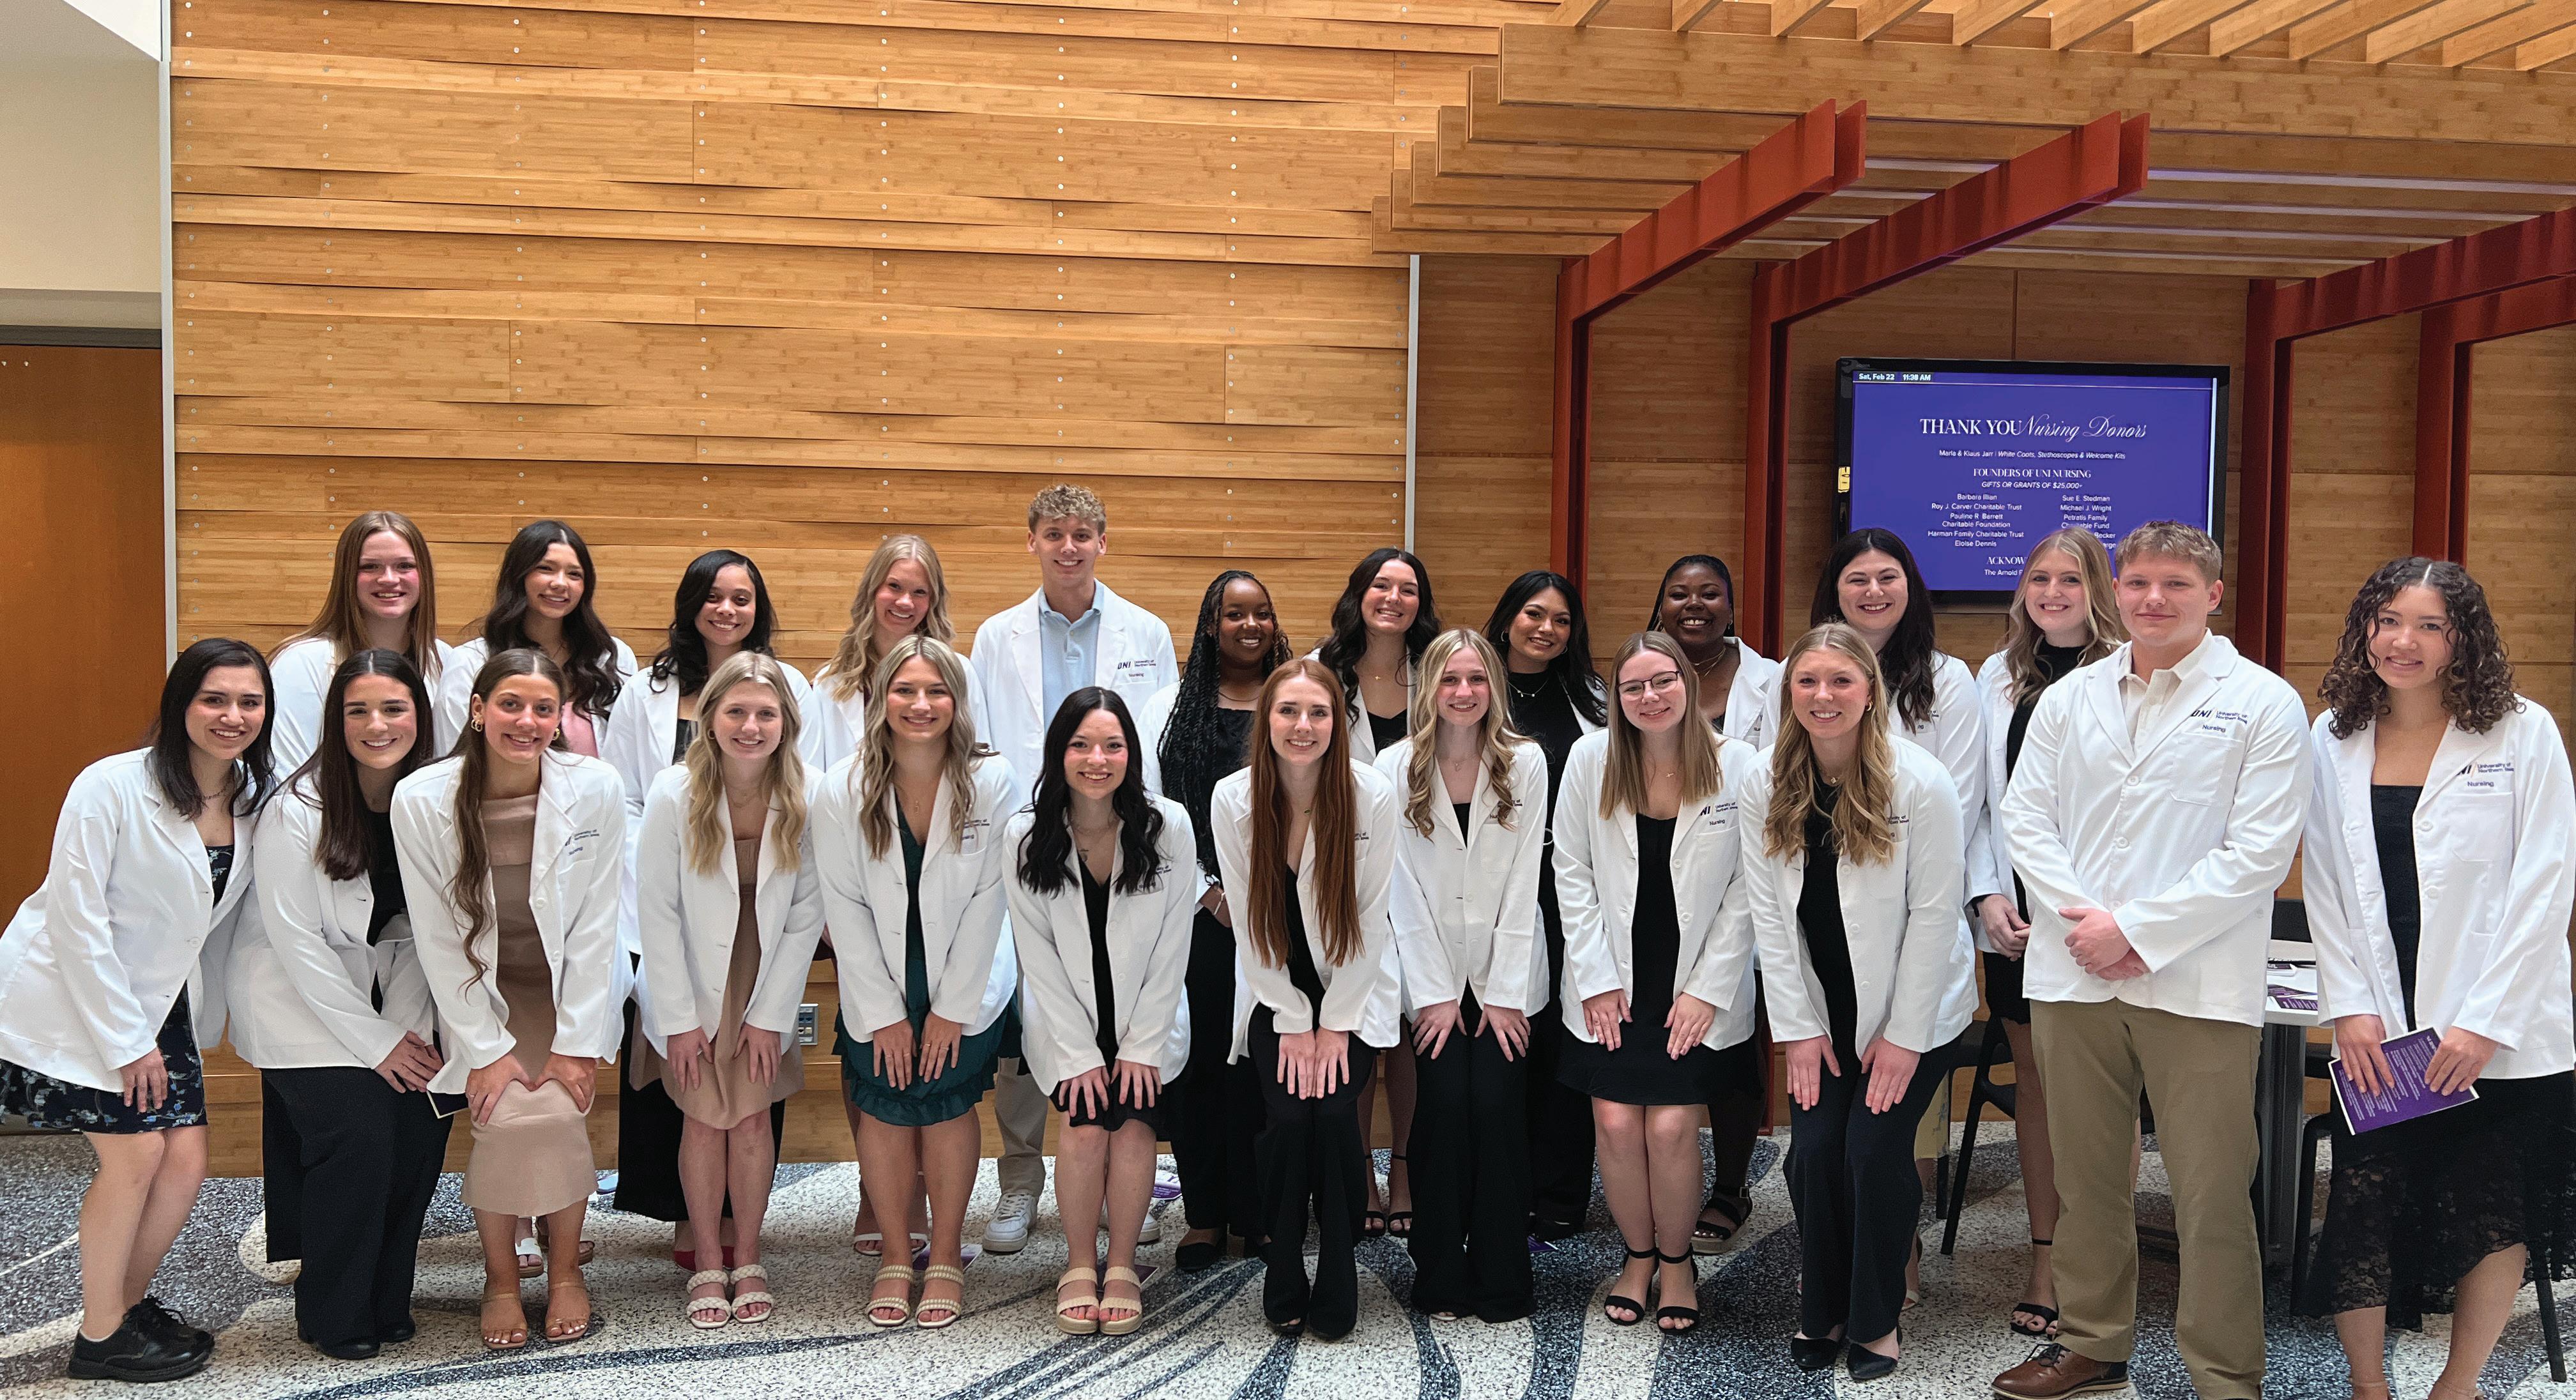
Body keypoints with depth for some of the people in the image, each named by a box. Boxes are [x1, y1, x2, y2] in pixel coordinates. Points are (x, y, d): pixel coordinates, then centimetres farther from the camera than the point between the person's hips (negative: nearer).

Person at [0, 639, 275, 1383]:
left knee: (186, 1161, 2)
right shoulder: (112, 786, -20)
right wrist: (126, 1040, -18)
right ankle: (101, 1336, 8)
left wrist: (203, 1020, 6)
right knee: (135, 1153, -9)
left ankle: (129, 1302, 26)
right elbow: (76, 917, -20)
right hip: (70, 996, -6)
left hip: (156, 1000, 6)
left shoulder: (254, 799, -3)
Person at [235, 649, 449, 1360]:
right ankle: (333, 1318, 3)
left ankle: (387, 1301, 12)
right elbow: (298, 941, -17)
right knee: (358, 1137, -17)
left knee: (421, 1132, -9)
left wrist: (407, 1027, -11)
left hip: (391, 987, 5)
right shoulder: (298, 809, -19)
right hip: (300, 996, -4)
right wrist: (374, 1041, -16)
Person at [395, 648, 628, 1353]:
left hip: (570, 990, 0)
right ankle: (501, 1277, 3)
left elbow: (596, 926, -10)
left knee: (558, 1112, -20)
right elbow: (438, 938, -10)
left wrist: (575, 1043, -12)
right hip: (479, 992, 0)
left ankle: (566, 1268, 4)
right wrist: (487, 1048, -13)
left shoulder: (595, 788, -14)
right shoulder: (422, 799, -15)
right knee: (506, 1118, -20)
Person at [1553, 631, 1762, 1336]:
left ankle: (1676, 1259, 18)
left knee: (1671, 1126, -7)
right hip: (1612, 982, 2)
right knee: (1616, 1123, -2)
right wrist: (1596, 977, -3)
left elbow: (1747, 890, -4)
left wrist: (1709, 989, -7)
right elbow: (1573, 873, 1)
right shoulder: (1591, 758, -3)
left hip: (1697, 987, -1)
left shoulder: (1737, 765, -7)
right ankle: (1638, 1256, 23)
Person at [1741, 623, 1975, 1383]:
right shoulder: (1767, 789, -6)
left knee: (1876, 1149, -10)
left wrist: (1903, 1036, -13)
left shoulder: (1920, 785, -17)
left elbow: (1933, 915, -14)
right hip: (1822, 1006, 3)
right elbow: (1768, 914, -4)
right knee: (1814, 1149, -5)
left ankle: (1877, 1320, 10)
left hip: (1911, 1006, -3)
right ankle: (1821, 1311, 16)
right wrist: (1799, 1028, -6)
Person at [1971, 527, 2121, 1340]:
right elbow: (1976, 800, 10)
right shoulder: (1998, 678, 11)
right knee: (2034, 1080, 10)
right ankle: (2044, 1263, 19)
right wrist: (1990, 898, -1)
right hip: (2016, 916, 5)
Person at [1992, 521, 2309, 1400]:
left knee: (2211, 1193, 0)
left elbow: (2260, 851, -8)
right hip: (2074, 974, 4)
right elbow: (2026, 816, 6)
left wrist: (2136, 930, -12)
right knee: (2084, 1176, 13)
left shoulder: (2263, 702, -1)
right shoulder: (2070, 697, 10)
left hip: (2197, 985, -4)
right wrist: (2084, 920, -9)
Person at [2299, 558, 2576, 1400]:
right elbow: (2324, 887, 5)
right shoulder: (2333, 740, 4)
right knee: (2364, 1216, 4)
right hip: (2379, 1034, 2)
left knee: (2495, 1219, 8)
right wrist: (2348, 1005, -5)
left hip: (2502, 1034, -2)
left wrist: (2486, 1021, -14)